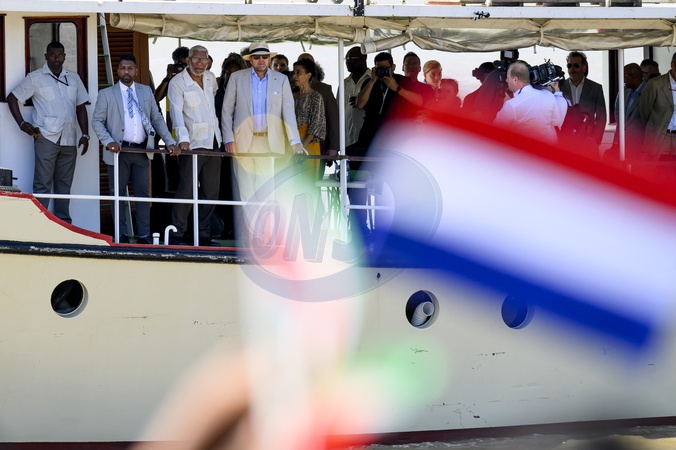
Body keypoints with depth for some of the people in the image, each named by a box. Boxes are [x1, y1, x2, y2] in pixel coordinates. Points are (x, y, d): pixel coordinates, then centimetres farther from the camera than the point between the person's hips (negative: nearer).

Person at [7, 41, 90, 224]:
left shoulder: (73, 78, 13)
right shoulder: (35, 78, 2)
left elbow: (81, 108, 16)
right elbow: (12, 98, 6)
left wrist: (85, 135, 8)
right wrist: (22, 123, -3)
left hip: (69, 140, 4)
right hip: (47, 138, -4)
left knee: (64, 184, 8)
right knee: (43, 184, -7)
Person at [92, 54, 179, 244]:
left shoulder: (146, 92, 13)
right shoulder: (106, 94, 5)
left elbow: (157, 119, 14)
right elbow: (97, 121, 1)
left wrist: (170, 142, 3)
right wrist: (108, 141, -15)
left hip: (142, 150, 2)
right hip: (119, 150, -2)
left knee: (143, 193, 2)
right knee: (117, 194, 1)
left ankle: (144, 235, 6)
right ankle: (121, 235, 7)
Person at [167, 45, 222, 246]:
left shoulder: (210, 78, 12)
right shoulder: (177, 83, -7)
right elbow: (176, 112, -17)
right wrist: (183, 139, -30)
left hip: (213, 142, 7)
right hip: (192, 144, -7)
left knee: (211, 191, 7)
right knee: (186, 190, -11)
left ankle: (204, 235, 12)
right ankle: (177, 234, -7)